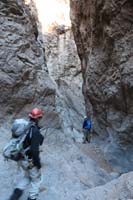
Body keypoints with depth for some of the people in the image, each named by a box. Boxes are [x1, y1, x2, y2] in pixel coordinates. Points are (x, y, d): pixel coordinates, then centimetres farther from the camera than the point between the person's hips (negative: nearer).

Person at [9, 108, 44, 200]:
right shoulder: (35, 131, -27)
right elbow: (34, 150, -29)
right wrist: (39, 165, -16)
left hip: (21, 158, 8)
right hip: (30, 161, -8)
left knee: (28, 176, 30)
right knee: (36, 180, 16)